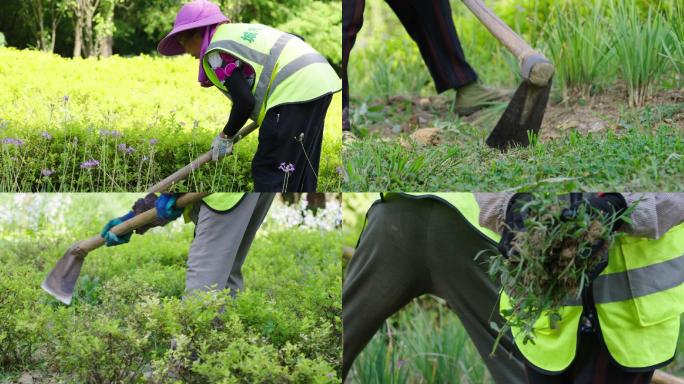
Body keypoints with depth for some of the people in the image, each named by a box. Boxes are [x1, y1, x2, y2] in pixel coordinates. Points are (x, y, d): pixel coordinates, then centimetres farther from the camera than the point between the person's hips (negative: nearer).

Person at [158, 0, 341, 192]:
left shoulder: (216, 52, -4)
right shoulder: (243, 29, 23)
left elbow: (245, 101, -11)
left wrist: (226, 136, 5)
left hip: (294, 92, -9)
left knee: (268, 170, -5)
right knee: (301, 171, 15)